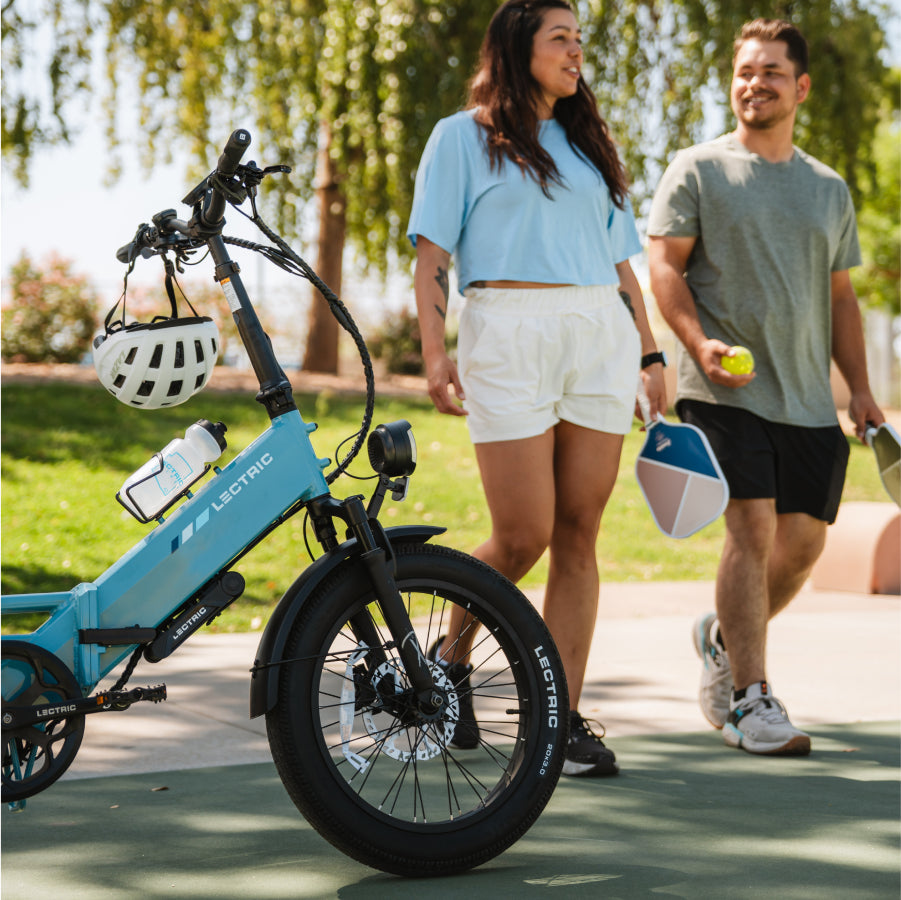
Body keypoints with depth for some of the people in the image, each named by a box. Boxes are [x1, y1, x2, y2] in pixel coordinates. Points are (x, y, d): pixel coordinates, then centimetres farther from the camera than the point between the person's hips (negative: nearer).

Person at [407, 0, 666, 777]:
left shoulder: (589, 145, 23)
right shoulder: (464, 136, 9)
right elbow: (431, 257, 1)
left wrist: (650, 352, 13)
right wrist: (434, 353, -11)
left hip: (601, 339, 4)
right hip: (508, 335, -4)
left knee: (578, 536, -1)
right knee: (523, 536, -8)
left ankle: (563, 719, 3)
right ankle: (450, 657, 19)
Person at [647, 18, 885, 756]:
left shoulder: (829, 189, 18)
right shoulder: (697, 169, 3)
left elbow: (840, 296, 21)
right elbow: (664, 265, -2)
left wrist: (860, 388, 12)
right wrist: (699, 341, -18)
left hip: (807, 397, 5)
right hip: (726, 388, -5)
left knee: (805, 538, 4)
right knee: (754, 529, -13)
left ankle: (723, 637, 30)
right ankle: (748, 700, -6)